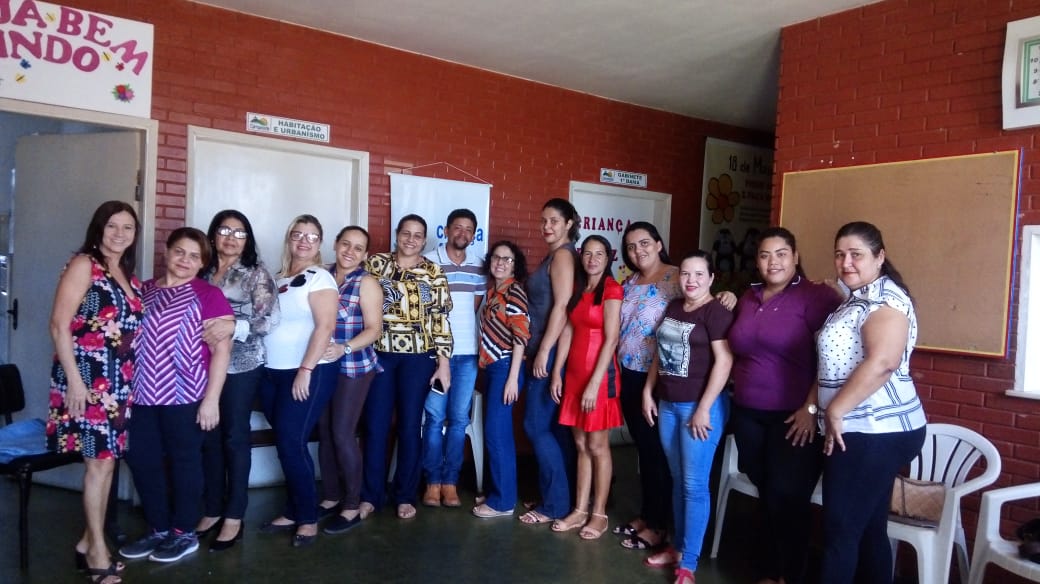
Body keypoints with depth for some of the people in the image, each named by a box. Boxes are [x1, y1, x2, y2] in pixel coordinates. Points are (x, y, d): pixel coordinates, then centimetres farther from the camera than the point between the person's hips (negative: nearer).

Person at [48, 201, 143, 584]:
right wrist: (74, 380, -18)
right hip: (89, 376, -7)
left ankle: (89, 543, 24)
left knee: (107, 460, 11)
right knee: (99, 462, -4)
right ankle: (98, 552, 7)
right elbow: (59, 325, -13)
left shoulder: (129, 276, 14)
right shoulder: (83, 264, -7)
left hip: (120, 380, 7)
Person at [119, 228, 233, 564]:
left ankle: (185, 533, 21)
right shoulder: (144, 291, 11)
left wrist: (211, 399, -13)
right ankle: (158, 530, 27)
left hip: (185, 395, -5)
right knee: (141, 460, 10)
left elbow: (221, 350, -9)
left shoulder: (208, 295, -6)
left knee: (184, 461, 6)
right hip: (143, 394, 6)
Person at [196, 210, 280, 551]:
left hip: (241, 366, -4)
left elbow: (270, 319, -13)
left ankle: (234, 517, 13)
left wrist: (232, 327, -25)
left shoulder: (256, 273, -4)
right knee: (209, 437, 9)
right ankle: (212, 510, 24)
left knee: (235, 437, 3)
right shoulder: (202, 272, 9)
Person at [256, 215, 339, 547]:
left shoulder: (319, 278, -7)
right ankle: (292, 512, 23)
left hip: (308, 374, -7)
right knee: (284, 444, 10)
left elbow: (325, 326, -16)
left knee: (292, 443, -7)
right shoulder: (277, 279, 14)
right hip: (272, 373, 7)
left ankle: (307, 518, 8)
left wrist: (306, 370, -21)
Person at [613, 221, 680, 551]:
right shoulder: (629, 284, 12)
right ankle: (645, 515, 28)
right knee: (642, 449, 16)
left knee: (658, 451, 3)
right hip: (629, 375, 7)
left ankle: (658, 525, 16)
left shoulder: (677, 279, -10)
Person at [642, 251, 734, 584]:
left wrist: (704, 408, -18)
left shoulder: (716, 311, -11)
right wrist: (648, 392, 14)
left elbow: (724, 361, -17)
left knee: (694, 485, -1)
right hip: (668, 404, 7)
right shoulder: (673, 307, 12)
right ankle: (678, 547, 29)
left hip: (700, 406, -7)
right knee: (677, 480, 16)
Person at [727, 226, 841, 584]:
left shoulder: (817, 296, -10)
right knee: (766, 495, 15)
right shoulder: (748, 298, 12)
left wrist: (812, 408, -18)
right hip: (748, 413, 6)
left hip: (793, 417, -6)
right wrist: (739, 393, 14)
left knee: (787, 498, 1)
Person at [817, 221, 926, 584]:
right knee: (869, 527, 17)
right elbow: (835, 363, 22)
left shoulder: (884, 298, -15)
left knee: (840, 530, -2)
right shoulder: (858, 299, 17)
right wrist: (813, 408, 14)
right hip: (869, 431, 10)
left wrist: (835, 411, -22)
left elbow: (881, 363, -28)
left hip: (876, 432, -10)